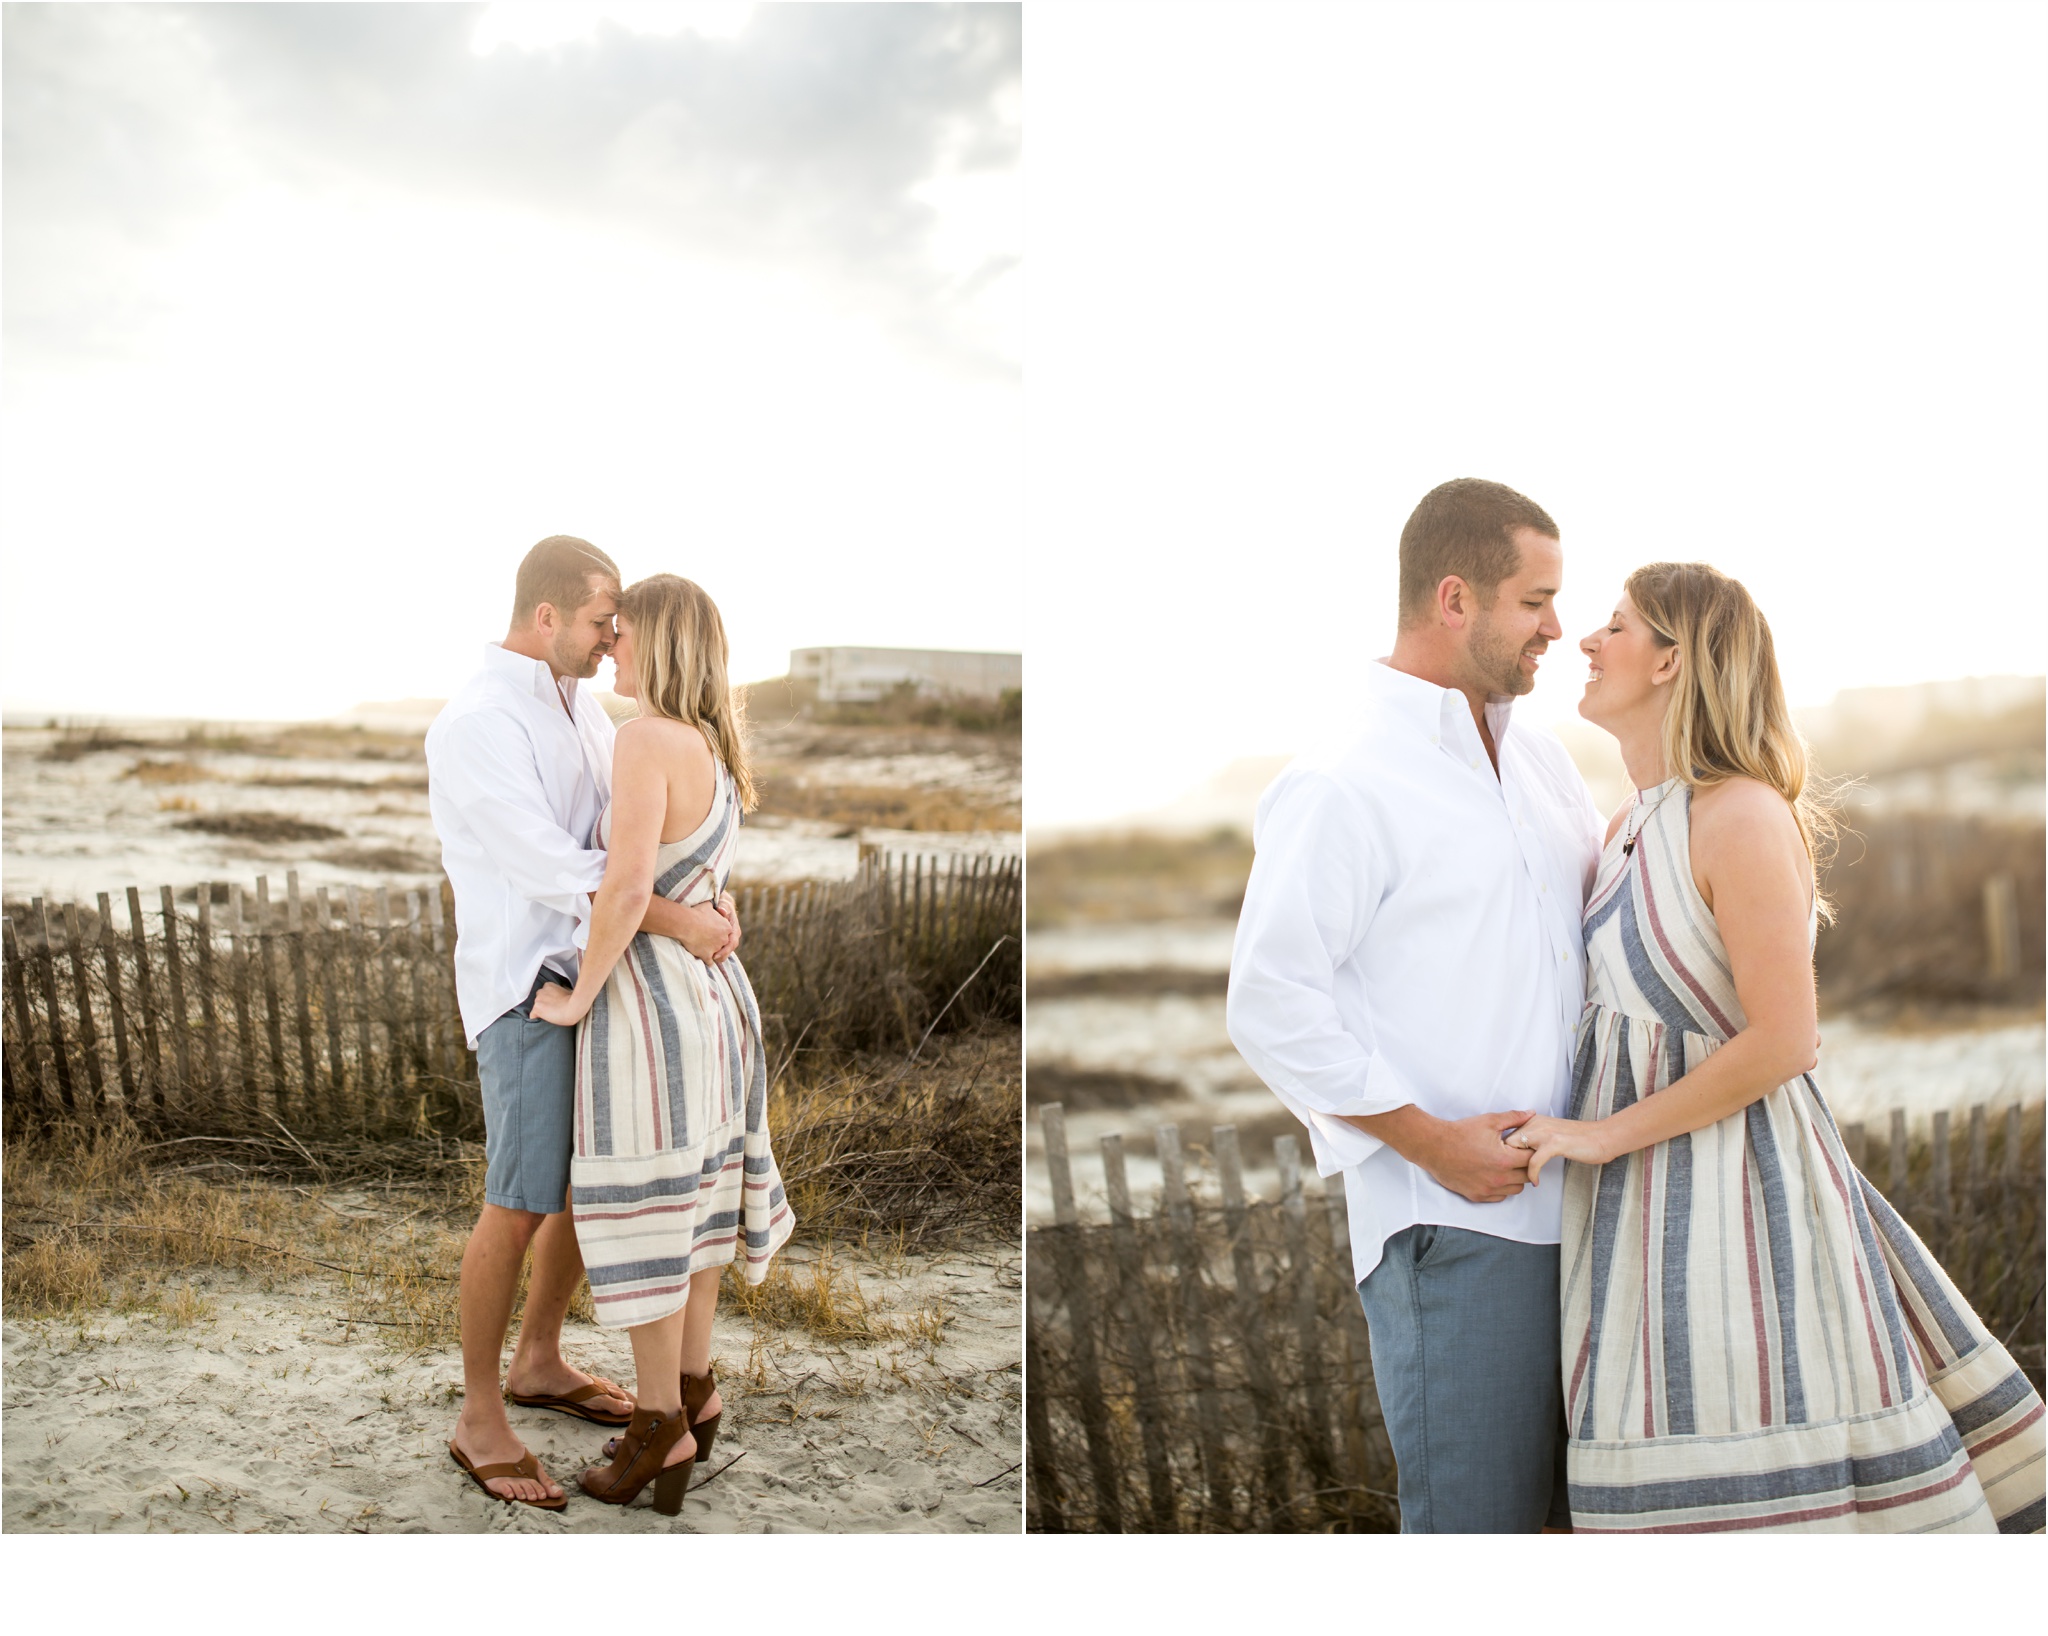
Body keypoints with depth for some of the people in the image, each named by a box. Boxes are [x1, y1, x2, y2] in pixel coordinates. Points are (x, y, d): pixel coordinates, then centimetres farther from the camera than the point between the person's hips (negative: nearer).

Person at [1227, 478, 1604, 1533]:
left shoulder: (1541, 761, 15)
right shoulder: (1341, 783, -12)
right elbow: (1270, 1007, -16)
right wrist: (1430, 1139, -15)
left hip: (1576, 1207, 8)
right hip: (1452, 1224, -8)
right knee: (1476, 1521, -3)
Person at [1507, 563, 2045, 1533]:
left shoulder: (1745, 816, -15)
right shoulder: (1629, 830, 11)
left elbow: (1782, 1042, -19)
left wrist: (1604, 1136, -16)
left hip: (1732, 1190, -8)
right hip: (1651, 1199, 8)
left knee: (1763, 1494, -2)